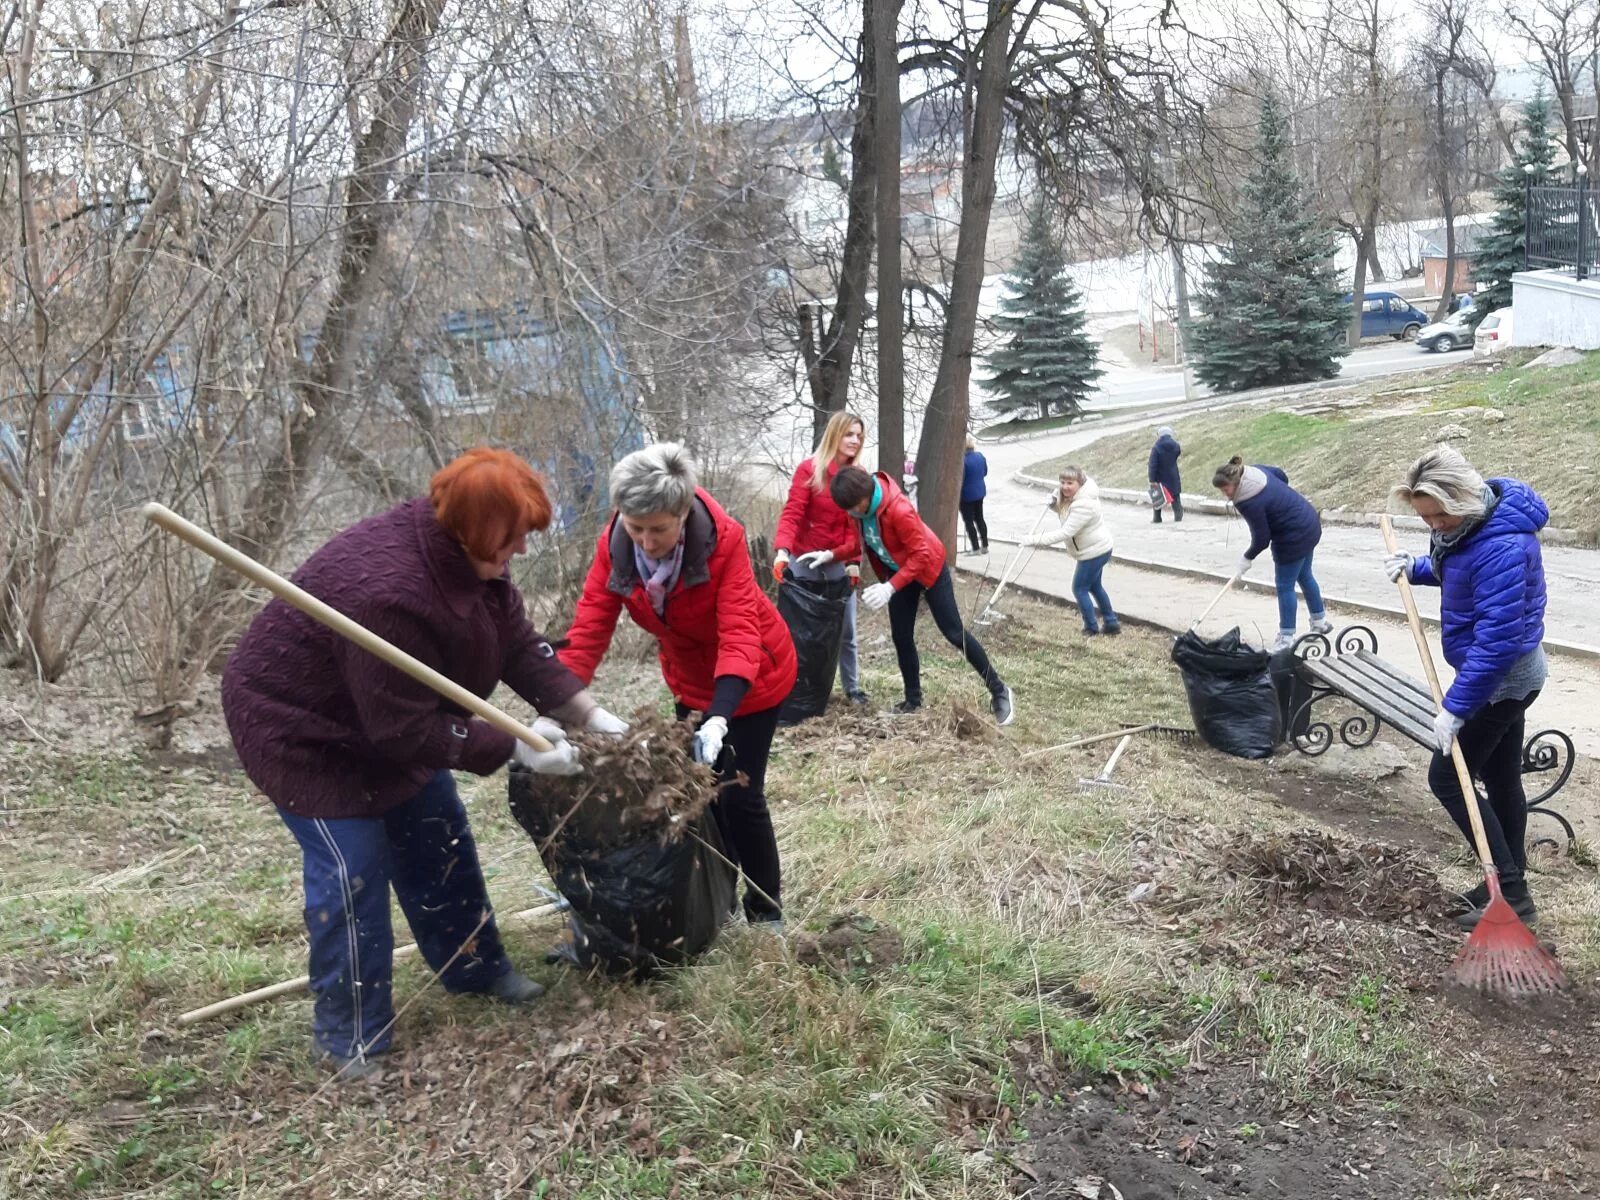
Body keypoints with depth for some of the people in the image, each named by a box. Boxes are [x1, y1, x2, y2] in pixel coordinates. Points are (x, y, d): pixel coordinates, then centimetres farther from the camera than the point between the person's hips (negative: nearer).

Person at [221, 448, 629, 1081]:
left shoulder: (467, 553, -14)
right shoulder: (386, 594, -41)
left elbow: (518, 643, -6)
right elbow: (408, 729, -35)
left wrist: (589, 712, -13)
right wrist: (515, 746, -29)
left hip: (388, 719, 9)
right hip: (302, 728, -9)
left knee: (439, 839, 13)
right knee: (352, 869, -9)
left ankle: (475, 968, 31)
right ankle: (348, 1036, 7)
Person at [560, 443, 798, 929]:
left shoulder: (722, 538, -32)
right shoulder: (613, 545, -21)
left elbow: (739, 635, -38)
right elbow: (588, 630, -23)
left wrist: (719, 717, -50)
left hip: (750, 678, -4)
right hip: (690, 680, 5)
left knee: (739, 794, -4)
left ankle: (766, 911, 14)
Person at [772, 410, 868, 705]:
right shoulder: (809, 469, -10)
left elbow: (856, 523, 2)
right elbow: (791, 513, -17)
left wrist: (854, 561, -9)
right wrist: (782, 550, -32)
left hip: (839, 561, 3)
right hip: (804, 559, -3)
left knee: (845, 628, 7)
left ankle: (852, 687, 19)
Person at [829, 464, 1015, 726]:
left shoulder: (899, 510, -36)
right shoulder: (859, 505, -16)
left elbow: (921, 555, -31)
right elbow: (861, 541, 3)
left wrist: (890, 588, -36)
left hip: (929, 567, -6)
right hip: (897, 571, 6)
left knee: (954, 633, -3)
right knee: (901, 636, 6)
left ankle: (998, 691, 9)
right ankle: (913, 699, 21)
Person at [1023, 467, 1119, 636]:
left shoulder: (1083, 506, -32)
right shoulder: (1072, 496, -1)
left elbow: (1065, 533, -36)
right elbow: (1064, 511, 18)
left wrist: (1035, 540, -38)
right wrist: (1054, 505, -7)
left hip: (1094, 552, -10)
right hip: (1097, 548, 10)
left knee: (1080, 589, 1)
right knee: (1094, 586, 22)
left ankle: (1091, 628, 15)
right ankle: (1111, 623, 34)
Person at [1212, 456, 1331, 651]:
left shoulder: (1248, 502, -29)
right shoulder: (1256, 471, -5)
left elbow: (1262, 538, -20)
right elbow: (1281, 475, 15)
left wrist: (1246, 559, -6)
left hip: (1294, 537, -10)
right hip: (1309, 524, 10)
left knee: (1285, 586, 0)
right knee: (1304, 576, 24)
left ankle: (1286, 637, 7)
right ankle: (1320, 621, 40)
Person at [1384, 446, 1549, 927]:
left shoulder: (1503, 546, -32)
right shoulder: (1471, 522, -2)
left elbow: (1497, 640, -32)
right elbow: (1456, 570, 20)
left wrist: (1455, 707, -28)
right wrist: (1416, 567, 1)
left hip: (1500, 680, -10)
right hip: (1506, 676, 10)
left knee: (1447, 778, -2)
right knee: (1502, 779, 18)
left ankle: (1511, 896, 5)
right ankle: (1511, 881, 32)